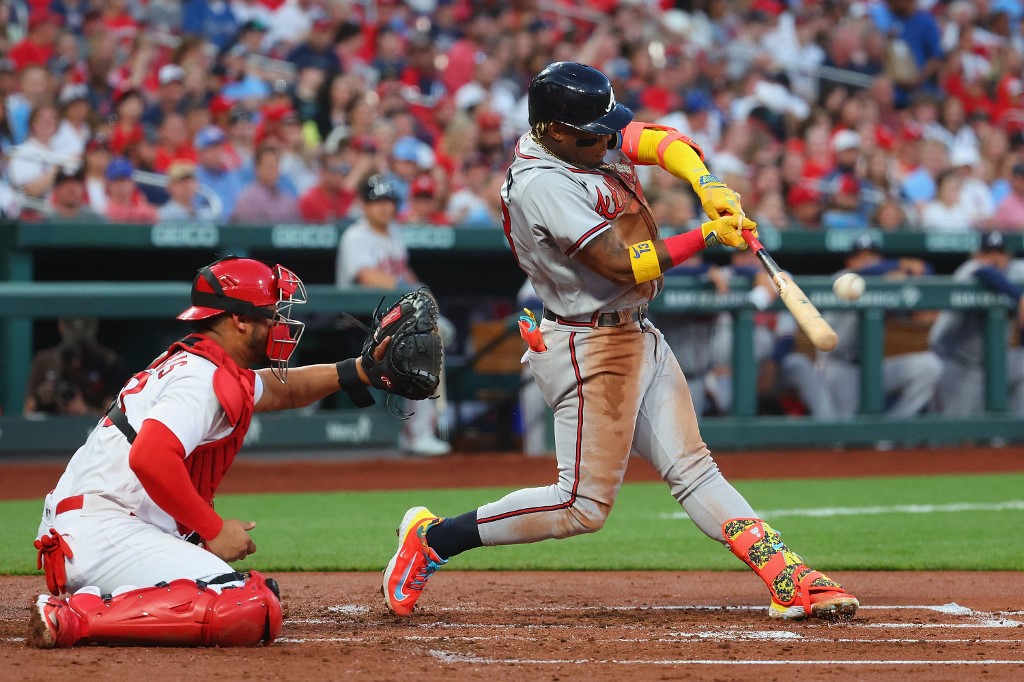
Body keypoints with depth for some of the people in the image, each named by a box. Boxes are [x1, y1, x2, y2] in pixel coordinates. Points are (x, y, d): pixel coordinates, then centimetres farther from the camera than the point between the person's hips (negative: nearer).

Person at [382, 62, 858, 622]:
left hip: (638, 336, 9)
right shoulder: (542, 184, -24)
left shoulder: (583, 139, 3)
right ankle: (433, 538, 3)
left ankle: (788, 579, 3)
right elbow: (623, 264, -27)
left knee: (691, 468, 6)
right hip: (590, 349, -9)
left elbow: (660, 142, -1)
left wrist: (707, 185, -21)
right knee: (583, 506, -5)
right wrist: (709, 235, -21)